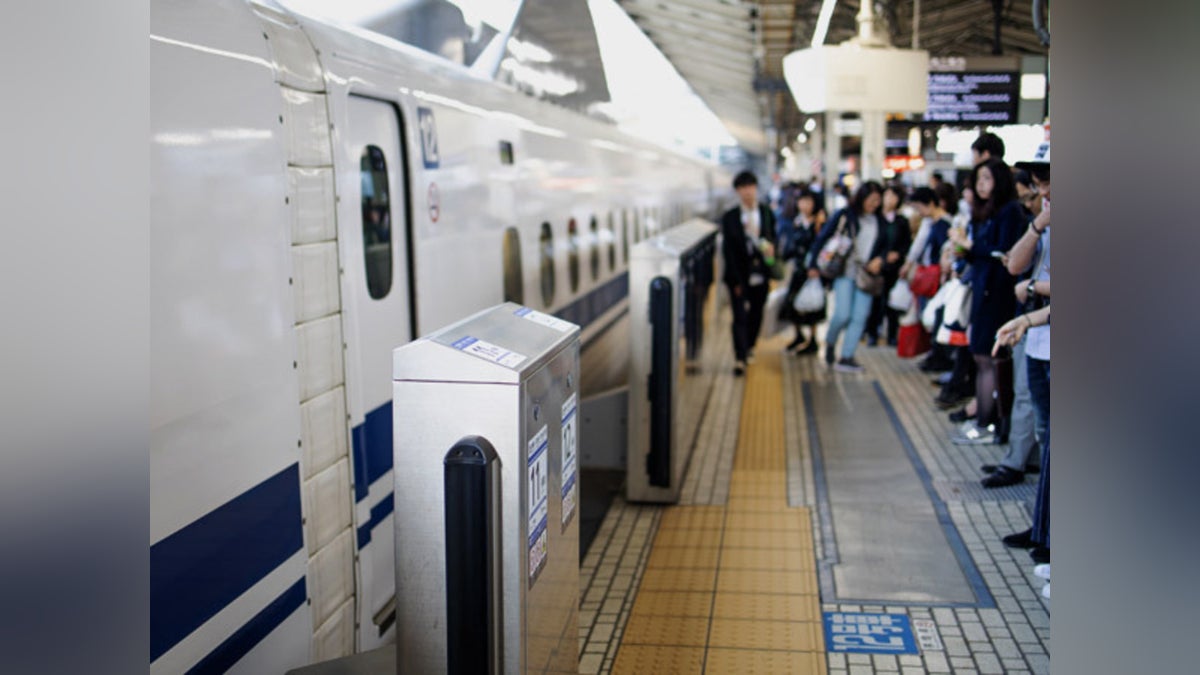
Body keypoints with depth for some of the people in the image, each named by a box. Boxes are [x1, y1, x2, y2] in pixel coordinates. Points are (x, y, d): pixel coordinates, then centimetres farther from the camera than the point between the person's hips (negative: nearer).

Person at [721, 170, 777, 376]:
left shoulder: (767, 214, 4)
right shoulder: (729, 218, -5)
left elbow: (773, 238, 13)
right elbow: (728, 251, -6)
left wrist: (770, 247, -13)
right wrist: (736, 281, -11)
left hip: (760, 275, 3)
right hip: (739, 276, -3)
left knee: (756, 315, 14)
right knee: (740, 317, -8)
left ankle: (748, 348, 35)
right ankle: (740, 359, -7)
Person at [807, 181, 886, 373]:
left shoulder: (879, 221, 9)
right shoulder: (844, 216, -3)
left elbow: (885, 245, 19)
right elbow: (822, 238, -2)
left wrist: (880, 259, -3)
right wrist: (813, 265, -6)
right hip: (845, 272, -4)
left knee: (860, 317, -1)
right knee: (842, 315, -10)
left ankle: (846, 358, 5)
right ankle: (830, 343, 20)